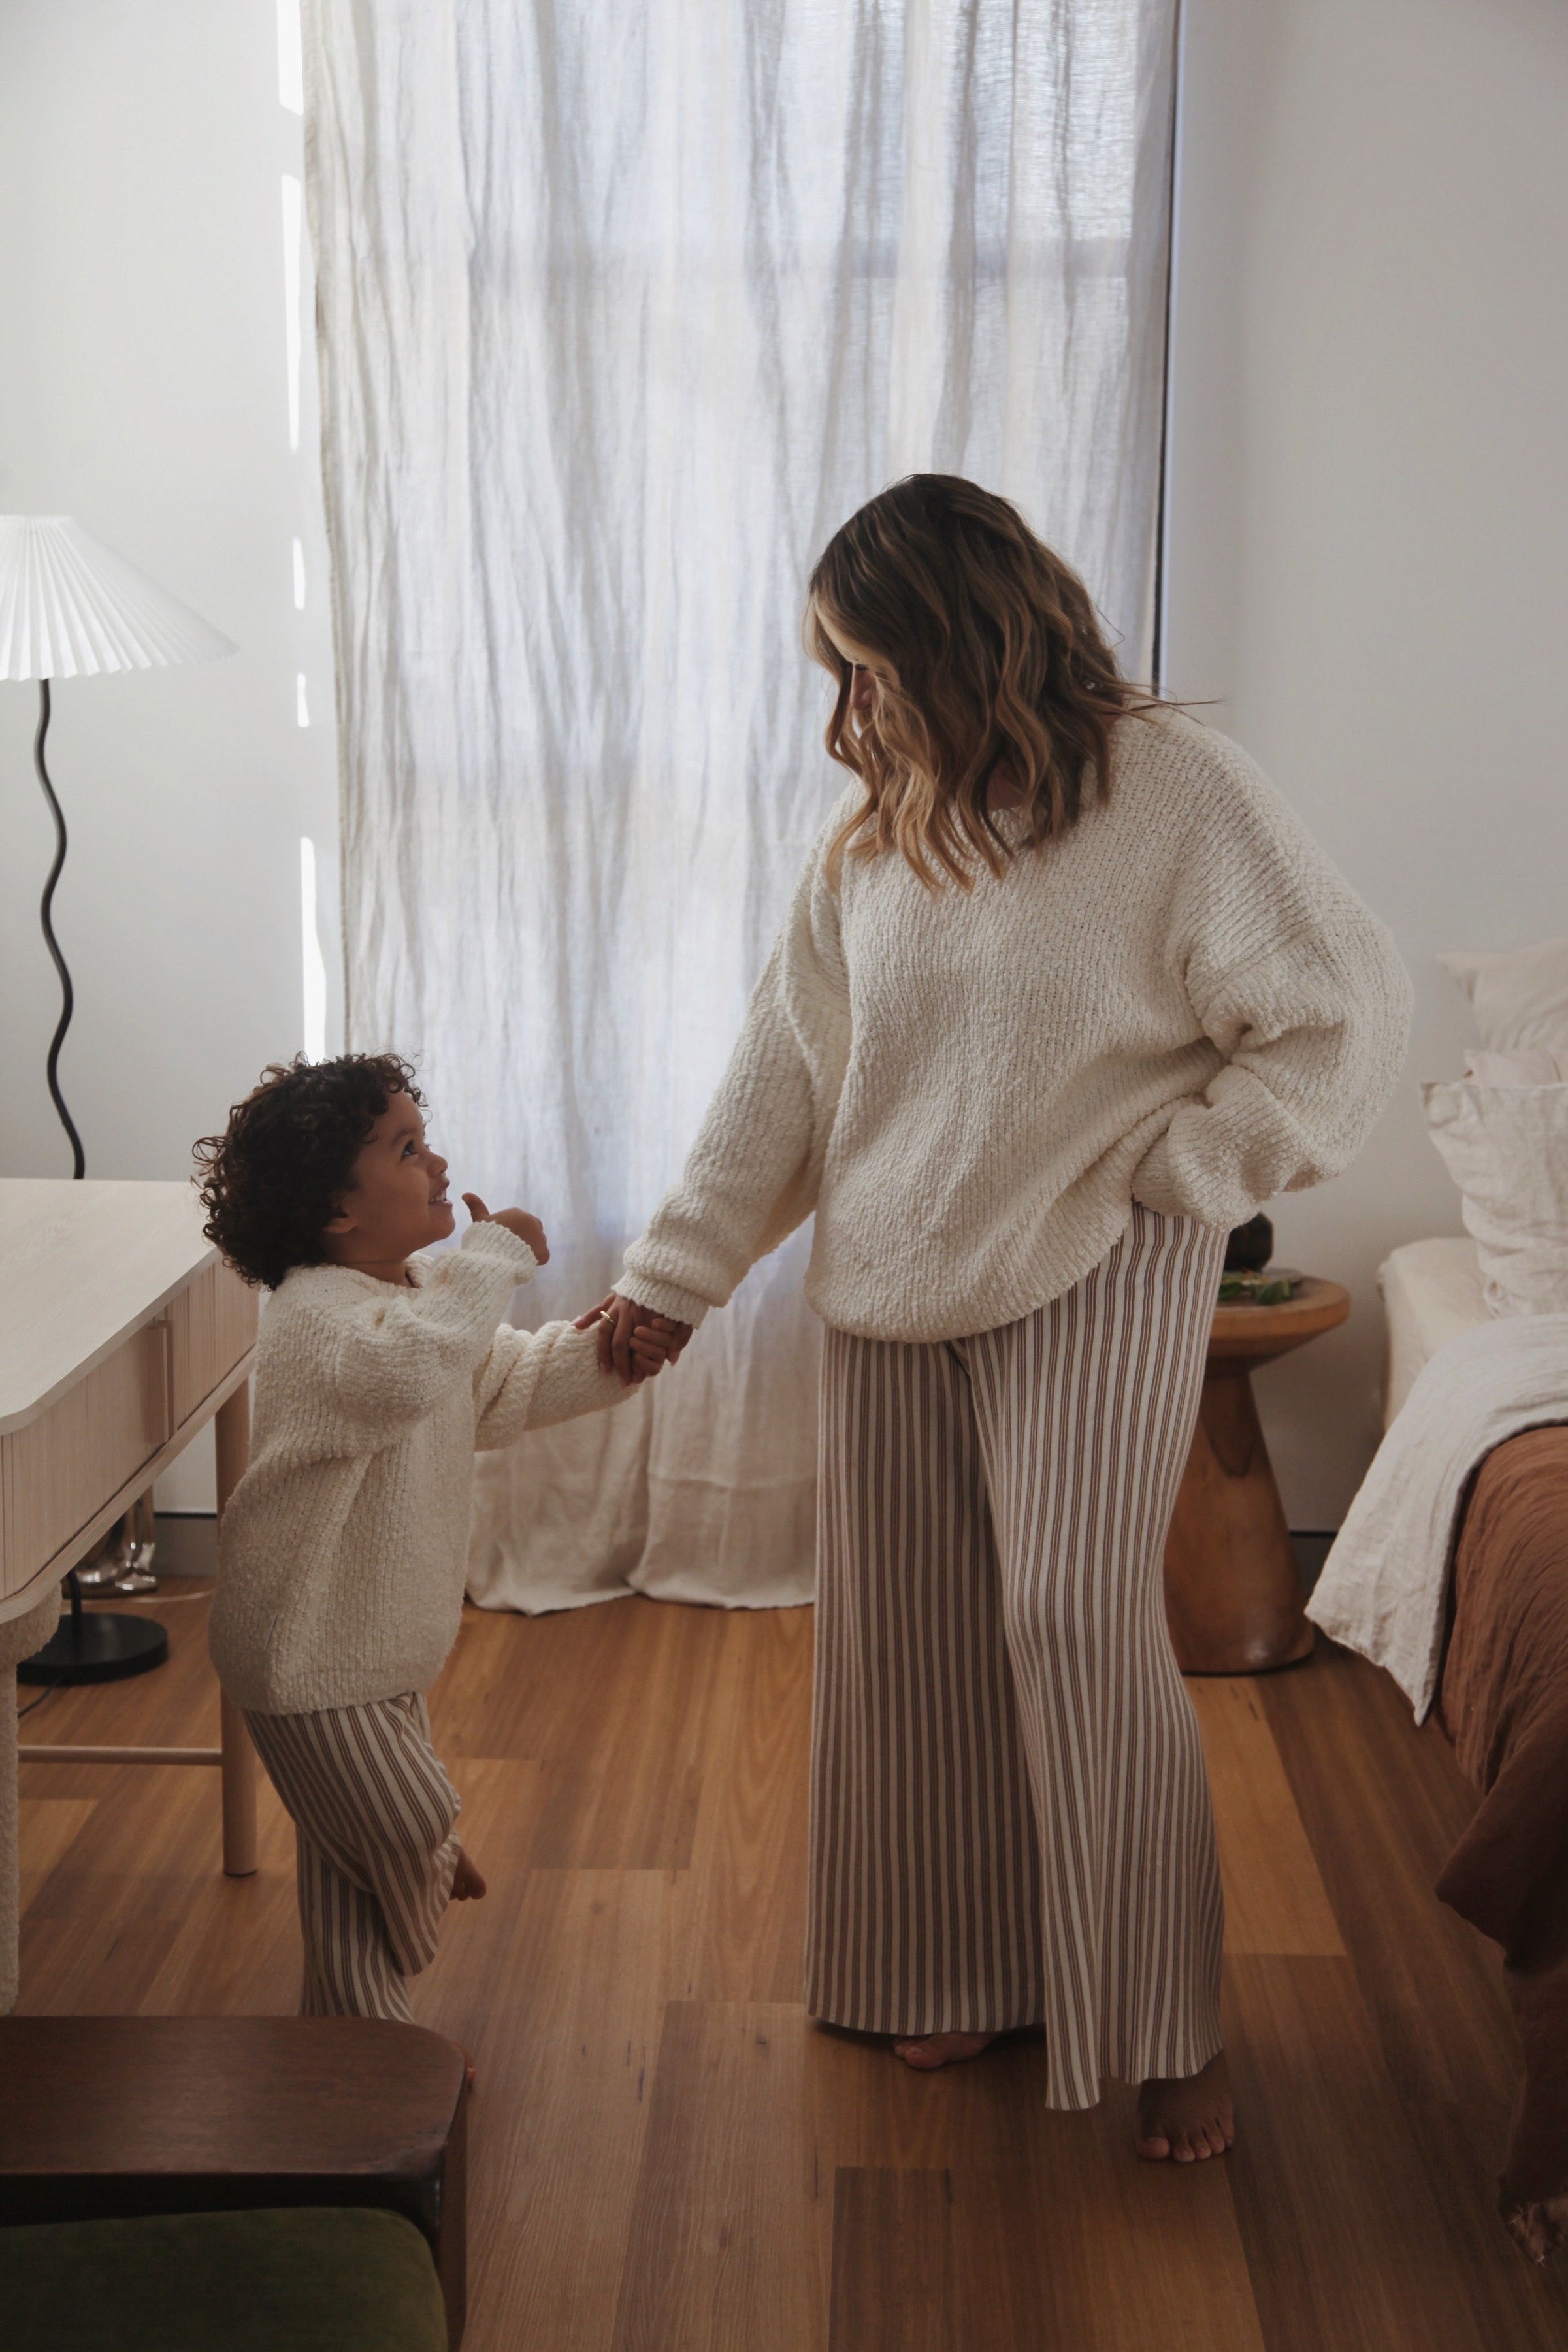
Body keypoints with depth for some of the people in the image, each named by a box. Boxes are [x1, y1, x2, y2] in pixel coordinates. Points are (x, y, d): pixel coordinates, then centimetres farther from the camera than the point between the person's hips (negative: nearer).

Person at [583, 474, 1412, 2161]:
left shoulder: (1175, 790, -12)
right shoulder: (870, 833, 4)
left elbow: (1349, 1013, -11)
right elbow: (783, 1072, 7)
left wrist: (1169, 1175, -11)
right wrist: (672, 1275, 6)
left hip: (1094, 1279, -5)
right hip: (892, 1280, 5)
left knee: (1079, 1621, -8)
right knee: (912, 1631, 9)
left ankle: (1166, 2025, 9)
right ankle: (965, 1962, 28)